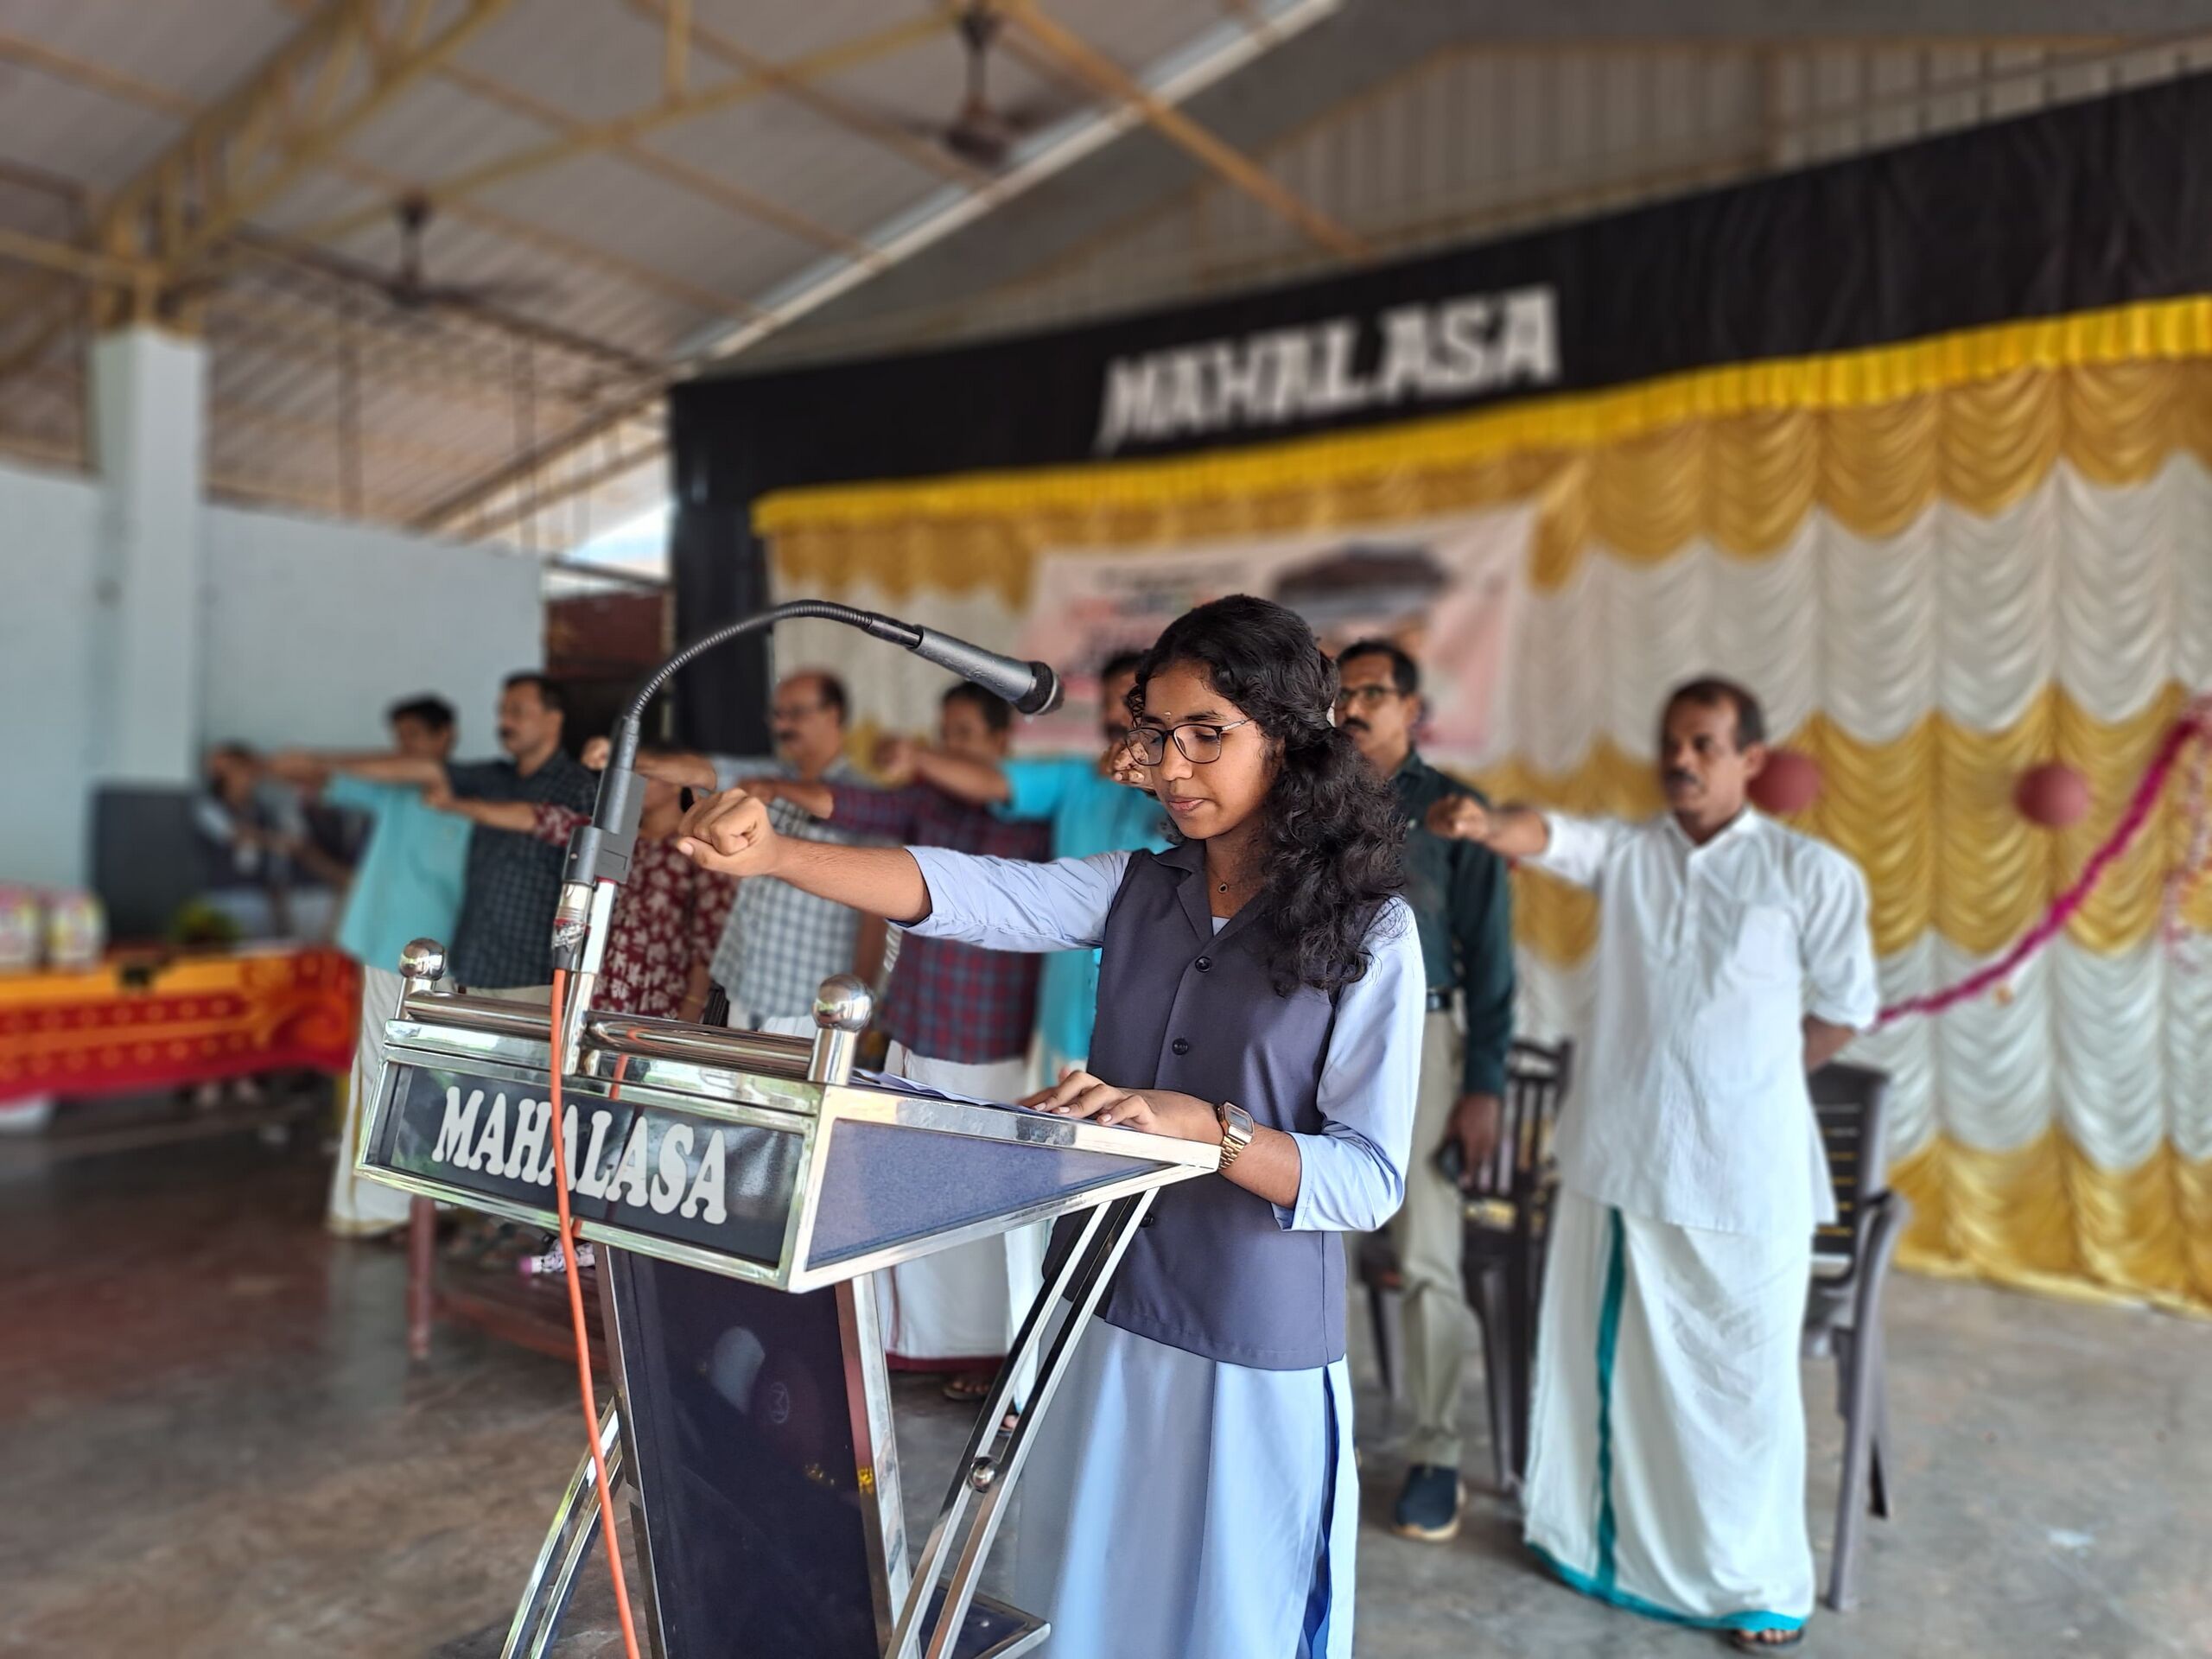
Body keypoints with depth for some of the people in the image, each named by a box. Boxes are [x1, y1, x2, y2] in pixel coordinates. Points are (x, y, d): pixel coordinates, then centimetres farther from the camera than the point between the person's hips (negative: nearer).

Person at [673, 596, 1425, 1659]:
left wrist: (1200, 1124, -31)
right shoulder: (1134, 889, 1)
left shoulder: (1368, 930, -11)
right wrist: (775, 855, -28)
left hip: (1254, 1361, -4)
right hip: (1108, 1326, 5)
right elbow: (959, 892, -13)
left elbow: (1369, 1178, -15)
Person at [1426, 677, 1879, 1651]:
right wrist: (1485, 826, -40)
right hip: (1618, 1153, 3)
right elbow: (1547, 836, -18)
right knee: (1602, 1358, 15)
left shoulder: (1814, 873, -4)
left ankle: (1758, 1581, 27)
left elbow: (1842, 1012, 3)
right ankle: (1594, 1535, 36)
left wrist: (1741, 1084, 1)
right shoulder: (1625, 853, 2)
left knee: (1741, 1378, 8)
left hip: (1744, 1169, -3)